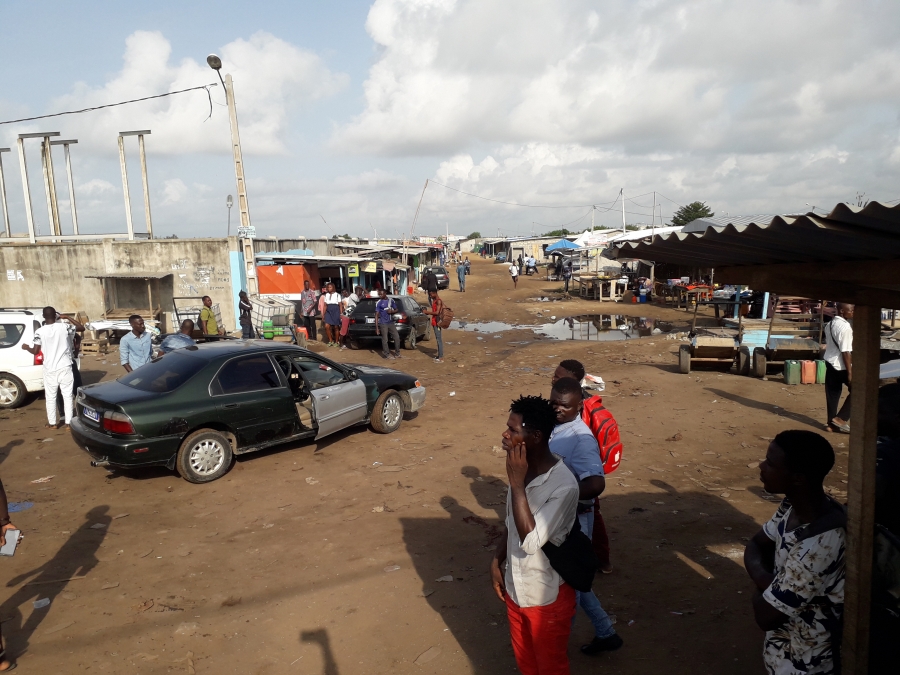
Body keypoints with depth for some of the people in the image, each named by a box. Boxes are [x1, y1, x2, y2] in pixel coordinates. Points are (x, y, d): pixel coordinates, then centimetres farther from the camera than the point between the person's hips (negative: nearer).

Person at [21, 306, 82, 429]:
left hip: (50, 369, 0)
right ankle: (68, 422, 8)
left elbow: (35, 351, -3)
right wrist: (68, 317, 9)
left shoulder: (40, 331, -7)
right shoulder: (64, 327, -7)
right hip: (65, 367, 0)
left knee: (50, 397, 12)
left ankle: (52, 423, 19)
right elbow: (81, 328, 5)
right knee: (67, 395, 6)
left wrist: (26, 348, 19)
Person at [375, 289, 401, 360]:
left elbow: (396, 310, 16)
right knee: (385, 340, -4)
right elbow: (376, 315, -7)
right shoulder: (378, 303, -6)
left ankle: (397, 353, 16)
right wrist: (376, 327, -12)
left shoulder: (391, 300, 7)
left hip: (391, 323, 5)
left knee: (397, 337, 4)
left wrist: (392, 311, -8)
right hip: (383, 324, -5)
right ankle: (387, 354, 7)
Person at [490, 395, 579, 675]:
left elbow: (531, 541, -32)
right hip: (515, 587, 6)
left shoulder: (563, 485, -29)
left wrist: (517, 485, -32)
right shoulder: (522, 469, -6)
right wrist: (497, 562, 1)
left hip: (547, 595, -6)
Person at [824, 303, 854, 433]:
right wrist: (850, 372, -19)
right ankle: (841, 419, 4)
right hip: (841, 365, -9)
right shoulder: (845, 327, -19)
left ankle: (831, 423, 19)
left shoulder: (830, 324, 9)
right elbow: (846, 352, -21)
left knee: (832, 394, 13)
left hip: (830, 362, 9)